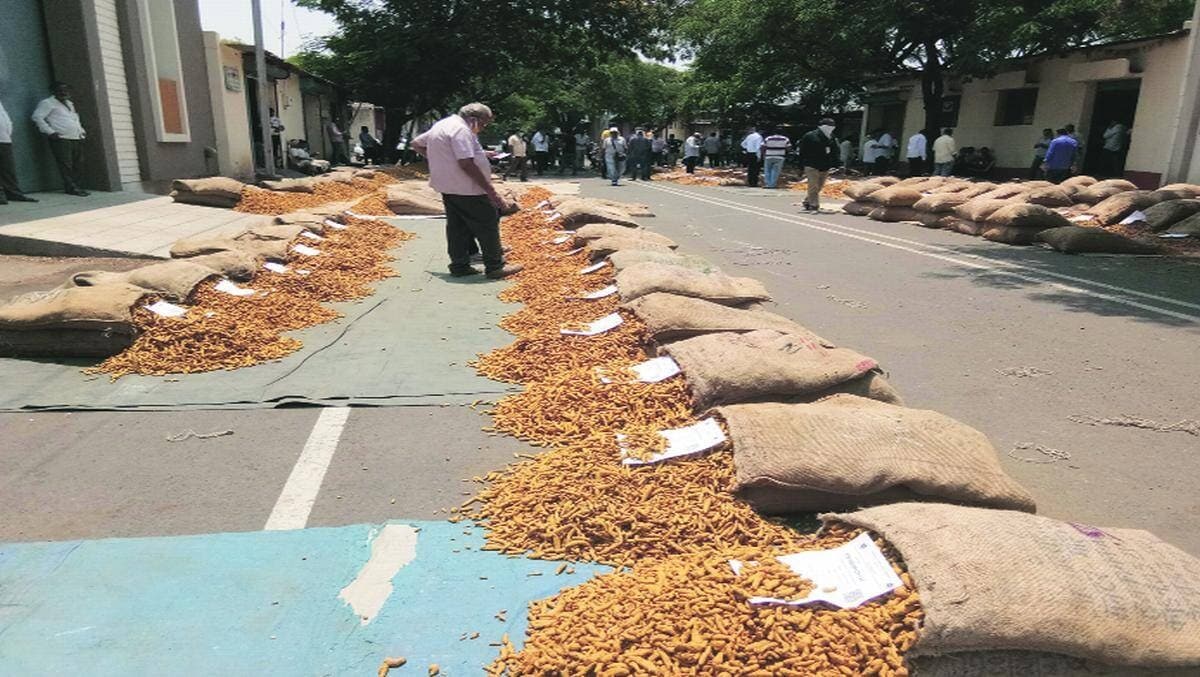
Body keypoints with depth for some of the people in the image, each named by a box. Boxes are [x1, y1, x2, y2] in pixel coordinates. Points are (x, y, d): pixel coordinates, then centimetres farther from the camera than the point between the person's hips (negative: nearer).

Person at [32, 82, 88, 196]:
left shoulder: (70, 103, 26)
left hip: (77, 139, 7)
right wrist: (50, 132, -14)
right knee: (66, 165, -11)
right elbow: (37, 117, -7)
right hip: (61, 139, -7)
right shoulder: (47, 103, 1)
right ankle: (71, 188, -10)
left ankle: (76, 186, 11)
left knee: (79, 165, 4)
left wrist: (81, 130, 21)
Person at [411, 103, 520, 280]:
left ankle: (459, 266, 17)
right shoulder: (461, 129, -17)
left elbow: (416, 143, 24)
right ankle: (495, 267, 3)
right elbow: (466, 164, -25)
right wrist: (491, 191, -24)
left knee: (457, 226, 13)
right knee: (487, 226, -1)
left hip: (448, 187, 9)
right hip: (467, 189, -9)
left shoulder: (440, 125, 14)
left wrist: (437, 158, 17)